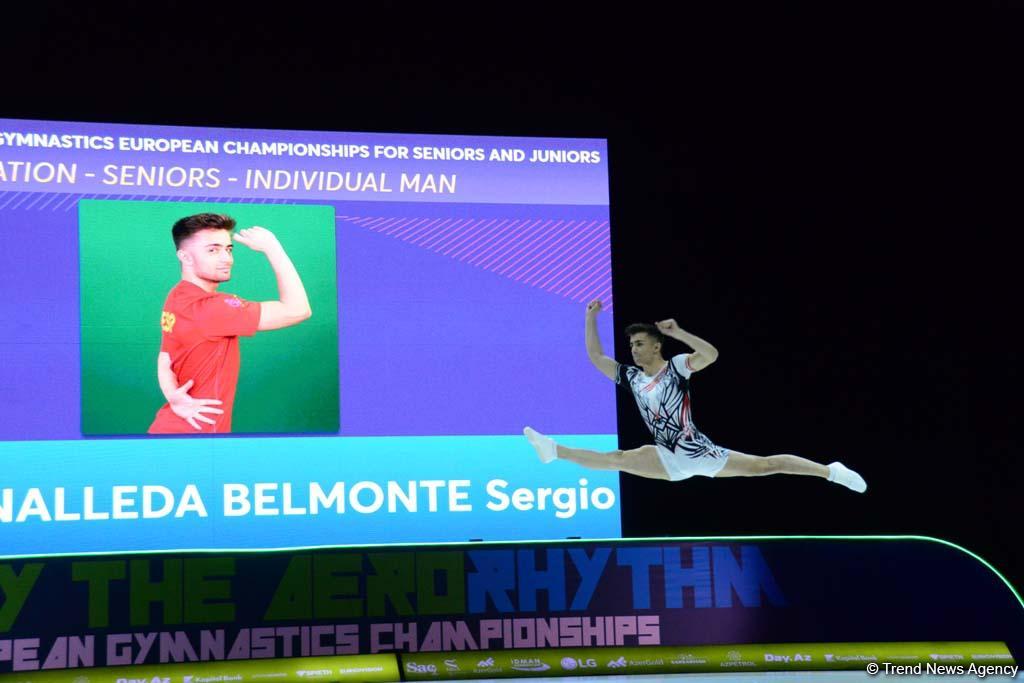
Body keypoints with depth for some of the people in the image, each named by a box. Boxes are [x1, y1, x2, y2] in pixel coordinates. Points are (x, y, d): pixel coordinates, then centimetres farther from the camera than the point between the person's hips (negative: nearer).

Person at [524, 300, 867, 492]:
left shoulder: (676, 366, -9)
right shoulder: (631, 378, 6)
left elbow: (711, 354, -26)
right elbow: (595, 356, 9)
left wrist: (678, 333, -34)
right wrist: (591, 317, 5)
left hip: (698, 452, -4)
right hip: (669, 460, 5)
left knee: (763, 465, -4)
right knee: (618, 458, -12)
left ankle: (830, 471, 1)